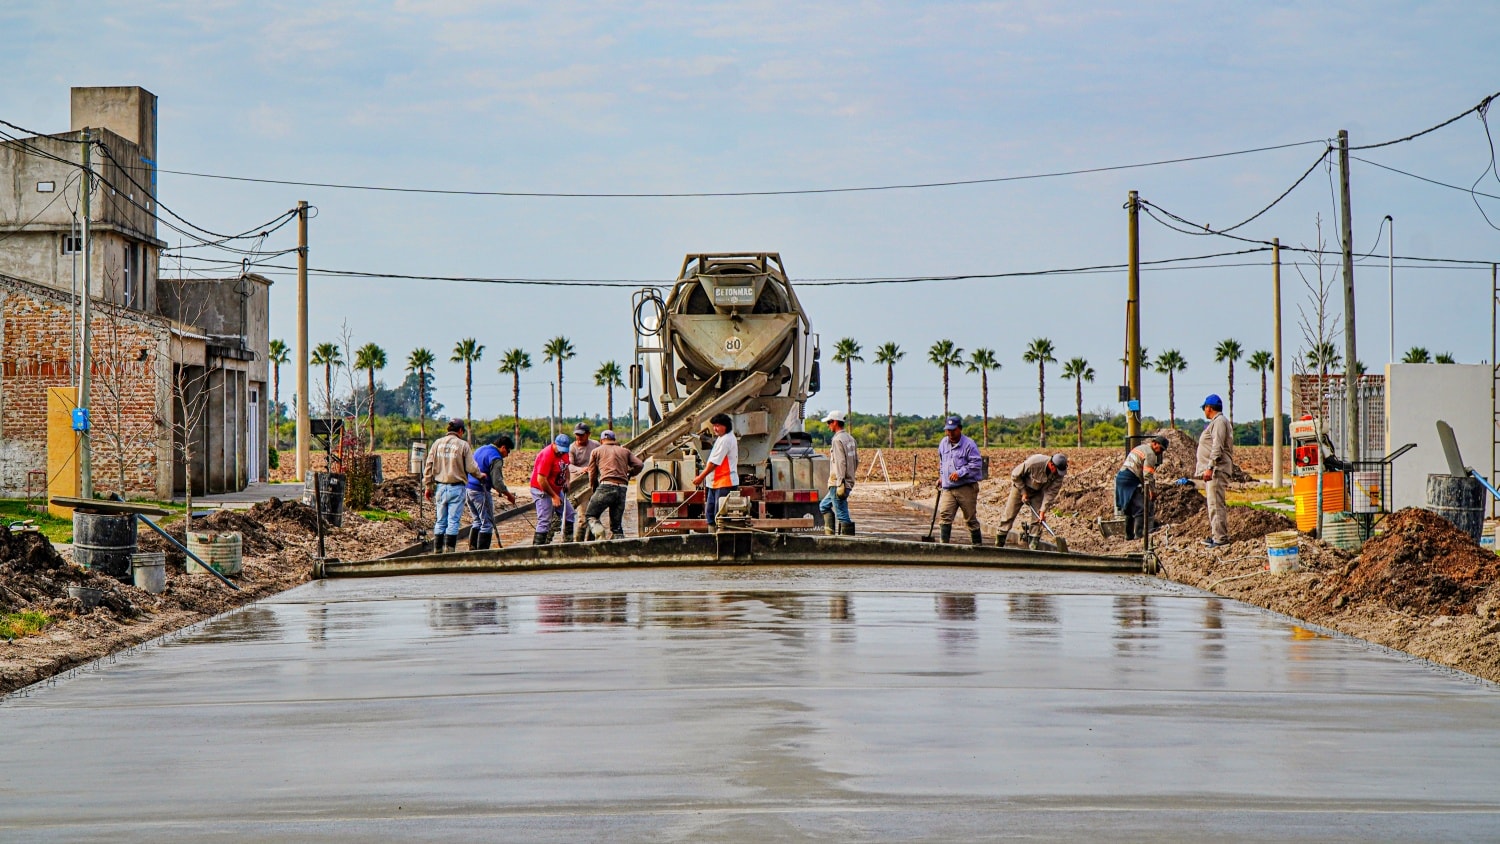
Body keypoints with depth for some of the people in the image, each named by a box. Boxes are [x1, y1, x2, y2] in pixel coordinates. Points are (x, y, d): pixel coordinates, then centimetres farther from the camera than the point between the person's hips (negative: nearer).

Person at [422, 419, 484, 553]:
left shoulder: (437, 443, 5)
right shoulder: (463, 445, -7)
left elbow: (428, 466, 5)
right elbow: (471, 467, -8)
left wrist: (428, 486, 12)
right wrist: (480, 475, 13)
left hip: (440, 487, 4)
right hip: (456, 487, -4)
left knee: (440, 521, 10)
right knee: (453, 521, -1)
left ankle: (437, 551, 12)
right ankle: (449, 551, -3)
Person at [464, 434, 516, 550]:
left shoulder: (481, 449, 16)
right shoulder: (496, 459, -13)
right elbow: (497, 482, -18)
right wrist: (509, 495, -4)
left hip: (468, 489, 9)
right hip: (480, 491, -9)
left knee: (477, 521, 18)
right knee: (487, 523, -1)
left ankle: (472, 549, 15)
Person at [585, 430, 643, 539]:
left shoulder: (596, 451, 17)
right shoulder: (624, 451, 24)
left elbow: (592, 474, 16)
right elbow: (639, 465, 11)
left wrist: (593, 489, 31)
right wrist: (629, 475, 29)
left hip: (606, 486, -3)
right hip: (622, 488, 3)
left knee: (590, 516, 4)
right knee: (617, 525, 10)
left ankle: (596, 528, -27)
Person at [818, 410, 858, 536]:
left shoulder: (838, 439, -14)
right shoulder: (850, 438, 15)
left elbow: (840, 463, -20)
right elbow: (856, 461, 18)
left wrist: (841, 484, -22)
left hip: (838, 483, -10)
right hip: (849, 482, 10)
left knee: (841, 514, -8)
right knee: (824, 506, 21)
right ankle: (831, 533, 15)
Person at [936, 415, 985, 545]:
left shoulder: (968, 444, -7)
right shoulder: (943, 444, 13)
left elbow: (976, 464, -13)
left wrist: (960, 473, -20)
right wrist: (941, 477, 20)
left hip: (966, 488, -5)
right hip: (947, 488, 5)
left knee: (971, 518, 4)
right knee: (944, 515, -10)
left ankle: (977, 543, 16)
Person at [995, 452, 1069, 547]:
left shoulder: (1059, 474, -24)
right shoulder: (1034, 462, -37)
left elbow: (1051, 493, -19)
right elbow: (1015, 475, -22)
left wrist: (1043, 511, -24)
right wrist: (1023, 492, -17)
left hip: (1038, 491, 3)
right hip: (1021, 486, -3)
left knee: (1038, 518, -9)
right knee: (1009, 514, -3)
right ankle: (999, 543, 6)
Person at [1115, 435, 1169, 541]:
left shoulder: (1140, 448, 22)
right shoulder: (1150, 454, -9)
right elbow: (1147, 474, -16)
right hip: (1130, 481, -10)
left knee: (1130, 508, 18)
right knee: (1141, 508, -10)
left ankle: (1129, 535, 22)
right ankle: (1139, 534, -17)